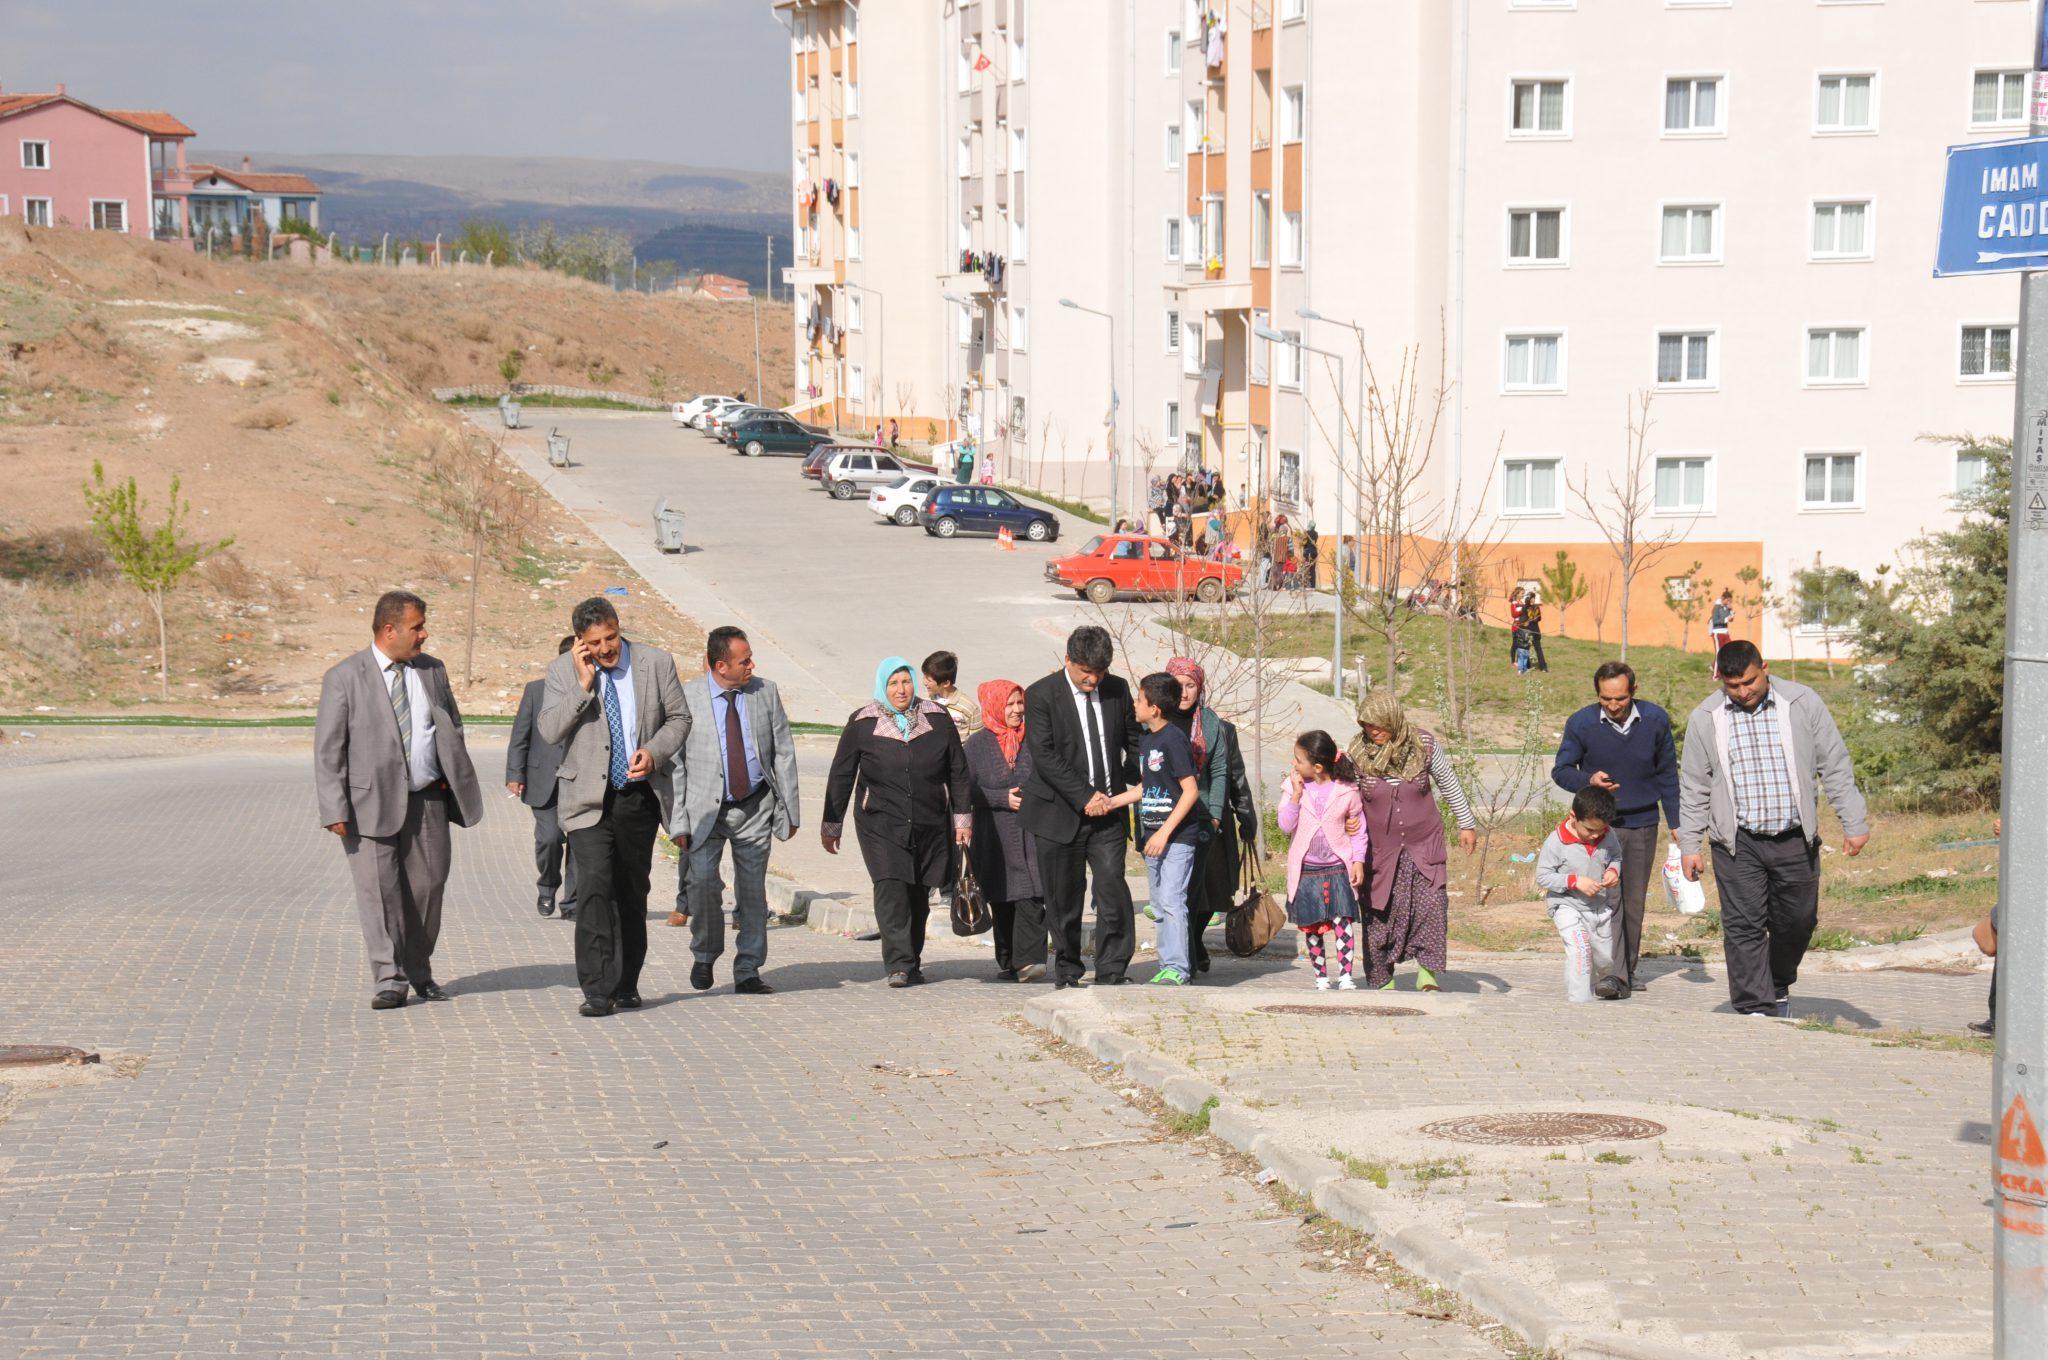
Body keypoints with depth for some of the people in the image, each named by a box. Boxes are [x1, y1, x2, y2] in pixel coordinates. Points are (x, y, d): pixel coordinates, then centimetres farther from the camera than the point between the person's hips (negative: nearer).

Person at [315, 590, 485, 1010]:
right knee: (379, 889, -6)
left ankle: (419, 971, 22)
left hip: (428, 800, 4)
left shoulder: (432, 671, 11)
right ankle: (388, 980, -2)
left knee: (428, 884, 7)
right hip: (372, 803, -4)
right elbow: (328, 749, -5)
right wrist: (335, 810, -12)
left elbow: (453, 727, 22)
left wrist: (453, 779, 7)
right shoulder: (344, 678, -4)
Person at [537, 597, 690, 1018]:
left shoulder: (656, 663, 1)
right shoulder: (563, 671, -3)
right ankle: (596, 990, -15)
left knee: (632, 892, 11)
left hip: (640, 794, 2)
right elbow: (548, 731, -11)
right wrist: (582, 684, -18)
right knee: (594, 885, -17)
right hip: (589, 797, -2)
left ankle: (626, 986, 22)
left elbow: (678, 718, 9)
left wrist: (655, 751, -9)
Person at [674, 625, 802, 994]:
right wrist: (679, 821, -8)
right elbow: (674, 763, -3)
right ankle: (704, 955, 5)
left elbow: (784, 753, 7)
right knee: (703, 880, -18)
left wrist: (789, 809, 3)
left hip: (755, 808, 2)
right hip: (706, 808, -2)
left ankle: (747, 971, 12)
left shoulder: (766, 692, 3)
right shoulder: (686, 698, -6)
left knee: (753, 889, 2)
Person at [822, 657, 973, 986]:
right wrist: (831, 825, 7)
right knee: (891, 889, -16)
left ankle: (911, 964, 19)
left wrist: (963, 818, 9)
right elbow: (841, 777, 6)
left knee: (918, 896, 7)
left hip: (930, 824, 2)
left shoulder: (937, 719, 5)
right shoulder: (862, 724, 0)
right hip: (881, 823, -2)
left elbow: (957, 771, 11)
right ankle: (898, 965, -19)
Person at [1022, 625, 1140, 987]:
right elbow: (1044, 757, -14)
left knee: (1113, 889, -10)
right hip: (1059, 814, -2)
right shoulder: (1041, 695, -7)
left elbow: (1134, 741, 18)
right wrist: (1084, 797, -18)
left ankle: (1111, 974, -4)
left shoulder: (1117, 690, 6)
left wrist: (1121, 789, 4)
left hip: (1107, 809, 2)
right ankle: (1066, 972, 20)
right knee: (1063, 899, 4)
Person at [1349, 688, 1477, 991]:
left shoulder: (1423, 745, -5)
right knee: (1380, 911, -1)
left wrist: (1466, 824, 14)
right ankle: (1382, 980, 10)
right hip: (1380, 849, 0)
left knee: (1430, 903, -14)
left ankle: (1426, 971, -6)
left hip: (1424, 844, 0)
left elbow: (1449, 784, 9)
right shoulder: (1358, 753, -5)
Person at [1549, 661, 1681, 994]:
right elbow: (1560, 770, -1)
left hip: (1642, 823, 2)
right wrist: (1589, 781, -23)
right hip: (1600, 823, -2)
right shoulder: (1581, 723, -10)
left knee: (1634, 901, 10)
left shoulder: (1655, 720, -4)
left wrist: (1675, 823, 8)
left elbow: (1667, 774, 8)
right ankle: (1613, 974, -19)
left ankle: (1630, 968, 24)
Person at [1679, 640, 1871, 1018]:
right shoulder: (1705, 719, 2)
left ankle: (1779, 986, 33)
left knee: (1797, 922, 8)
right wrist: (1689, 845, 6)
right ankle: (1755, 1008, -5)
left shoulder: (1803, 704, 0)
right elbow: (1694, 787, 9)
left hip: (1795, 839, 1)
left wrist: (1854, 824, 3)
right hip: (1737, 843, 0)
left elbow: (1836, 768, 5)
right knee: (1744, 927, -7)